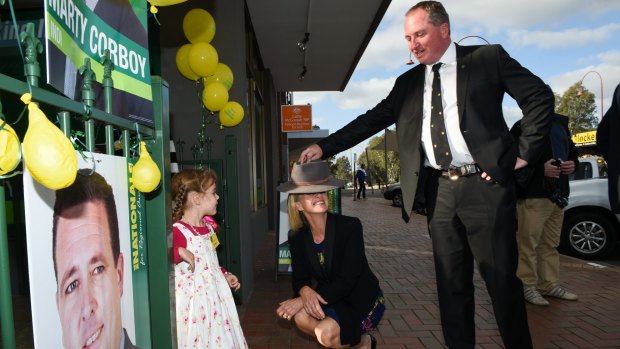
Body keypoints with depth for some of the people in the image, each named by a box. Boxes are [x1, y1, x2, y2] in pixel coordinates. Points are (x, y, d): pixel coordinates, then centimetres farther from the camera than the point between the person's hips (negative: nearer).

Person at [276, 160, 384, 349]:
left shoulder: (350, 226, -23)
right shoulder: (297, 237, -8)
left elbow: (345, 282, -26)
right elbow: (300, 277, -5)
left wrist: (302, 301, -29)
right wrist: (305, 291, -30)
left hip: (364, 301, -5)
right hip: (332, 300, 5)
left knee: (325, 333, -27)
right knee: (300, 317, -23)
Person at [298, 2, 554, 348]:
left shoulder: (488, 58, 3)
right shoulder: (408, 82, 14)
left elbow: (540, 96, 3)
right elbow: (370, 121, 11)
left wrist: (525, 152, -4)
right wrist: (324, 146, 3)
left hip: (486, 185, -3)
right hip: (440, 190, 4)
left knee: (502, 279, 5)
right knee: (451, 282, 10)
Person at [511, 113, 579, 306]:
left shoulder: (561, 123, 16)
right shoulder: (522, 126, -6)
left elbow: (571, 150, 26)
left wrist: (572, 163, 3)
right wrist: (541, 168, -22)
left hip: (558, 195, 7)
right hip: (533, 195, -7)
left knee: (551, 244, 13)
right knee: (528, 244, -3)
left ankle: (550, 284, 22)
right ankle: (528, 287, 6)